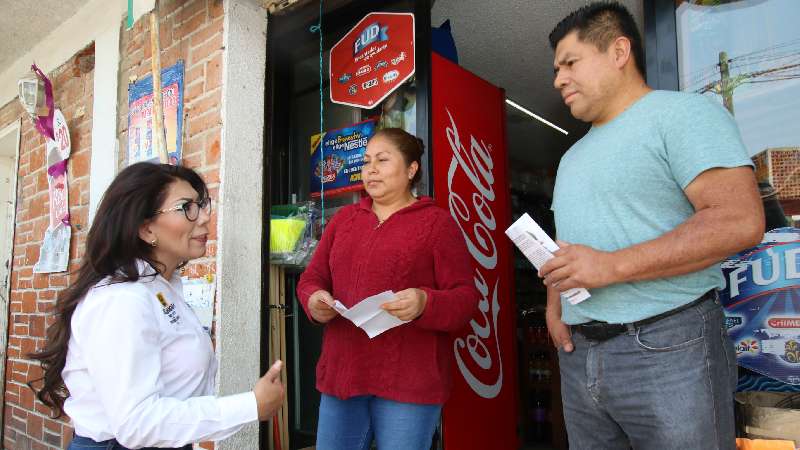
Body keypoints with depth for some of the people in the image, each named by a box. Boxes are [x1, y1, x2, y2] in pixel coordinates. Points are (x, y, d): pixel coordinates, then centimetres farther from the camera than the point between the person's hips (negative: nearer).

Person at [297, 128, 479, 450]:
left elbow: (466, 299, -5)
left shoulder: (437, 222, -1)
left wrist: (425, 304, -26)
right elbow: (311, 278, 15)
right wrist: (314, 302, -8)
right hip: (341, 373, 5)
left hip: (408, 380, -4)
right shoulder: (343, 218, 14)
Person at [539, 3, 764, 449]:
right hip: (578, 352, 7)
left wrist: (613, 266, -22)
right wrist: (554, 303, 4)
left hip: (668, 348, -7)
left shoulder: (683, 113, -5)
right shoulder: (574, 156, 19)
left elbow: (741, 220, -18)